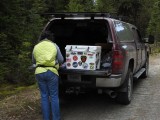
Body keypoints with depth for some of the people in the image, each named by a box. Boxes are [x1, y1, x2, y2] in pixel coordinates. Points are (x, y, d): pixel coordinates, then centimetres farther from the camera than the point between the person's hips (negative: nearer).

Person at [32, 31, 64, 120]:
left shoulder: (36, 47, 12)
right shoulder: (54, 45, 5)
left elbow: (34, 61, 23)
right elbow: (61, 60, 8)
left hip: (39, 72, 3)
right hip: (51, 72, -2)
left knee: (44, 96, 10)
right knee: (54, 96, 5)